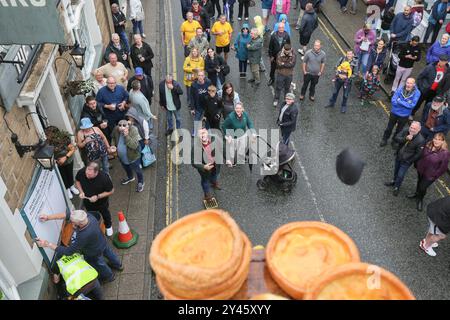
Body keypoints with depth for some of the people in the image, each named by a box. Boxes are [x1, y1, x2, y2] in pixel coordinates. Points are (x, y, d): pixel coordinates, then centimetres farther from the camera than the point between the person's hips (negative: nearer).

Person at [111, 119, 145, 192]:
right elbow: (113, 138, 6)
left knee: (136, 169, 18)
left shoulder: (133, 130, -32)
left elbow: (134, 145, -40)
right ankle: (130, 177, 63)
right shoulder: (116, 130, -19)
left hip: (133, 156, -5)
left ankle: (141, 182, 47)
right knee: (126, 168, 32)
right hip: (121, 156, 5)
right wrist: (113, 145, -8)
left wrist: (126, 136, -45)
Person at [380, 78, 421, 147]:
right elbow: (393, 101, -20)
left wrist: (400, 101, -24)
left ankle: (395, 141, 45)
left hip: (404, 115, -1)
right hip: (394, 112, 1)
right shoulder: (400, 89, -17)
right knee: (389, 127, 19)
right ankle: (384, 140, 41)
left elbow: (412, 105, -25)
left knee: (399, 130, 21)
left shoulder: (417, 93, -20)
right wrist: (406, 104, -25)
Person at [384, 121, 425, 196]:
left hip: (406, 161, -4)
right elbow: (396, 138, -18)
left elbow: (418, 154, -20)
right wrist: (405, 139, -35)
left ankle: (396, 187, 38)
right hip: (398, 156, 5)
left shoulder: (420, 140, -30)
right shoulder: (405, 130, -19)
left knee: (400, 175, 10)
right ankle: (394, 181, 57)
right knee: (396, 170, 28)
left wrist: (410, 161, -12)